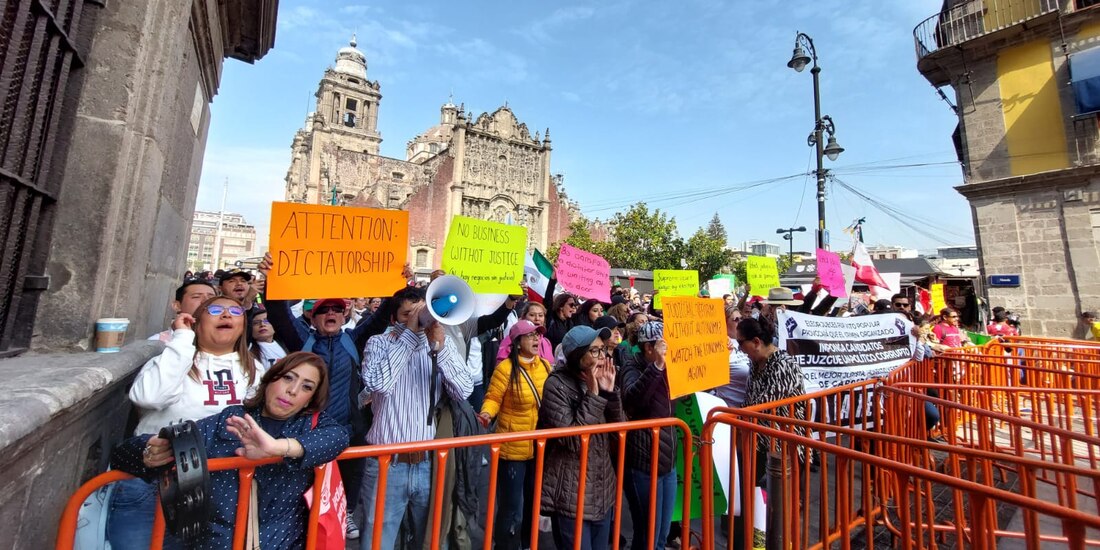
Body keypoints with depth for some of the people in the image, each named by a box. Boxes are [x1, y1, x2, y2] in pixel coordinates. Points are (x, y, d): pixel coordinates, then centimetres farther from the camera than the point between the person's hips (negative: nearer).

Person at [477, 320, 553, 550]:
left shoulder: (545, 366, 0)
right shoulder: (505, 368, -18)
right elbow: (493, 399, -14)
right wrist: (486, 414, -33)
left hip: (539, 447, 6)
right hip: (513, 449, -6)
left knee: (532, 503, 24)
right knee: (512, 509, 6)